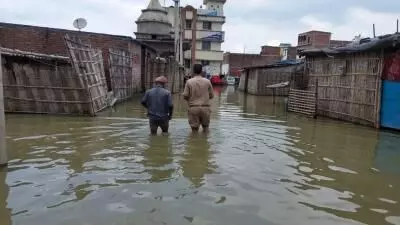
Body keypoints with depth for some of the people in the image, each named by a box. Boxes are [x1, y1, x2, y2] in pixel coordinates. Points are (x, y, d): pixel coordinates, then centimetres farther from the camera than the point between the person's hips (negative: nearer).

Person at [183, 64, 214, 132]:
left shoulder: (189, 82, -5)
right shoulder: (207, 82, -1)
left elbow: (185, 96, -4)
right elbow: (211, 95, 5)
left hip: (193, 108, -1)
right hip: (205, 107, 1)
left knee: (194, 128, 7)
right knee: (205, 126, 18)